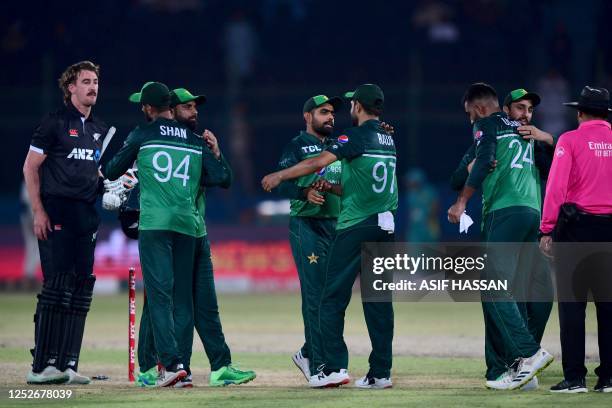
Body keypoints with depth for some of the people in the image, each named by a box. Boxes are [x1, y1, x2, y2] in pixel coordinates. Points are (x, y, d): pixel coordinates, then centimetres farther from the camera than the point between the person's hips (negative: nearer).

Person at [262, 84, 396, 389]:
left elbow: (319, 162, -16)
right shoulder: (387, 139, 16)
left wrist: (279, 176, -7)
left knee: (333, 297, -2)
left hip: (355, 226, -7)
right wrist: (329, 187, 23)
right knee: (378, 300, 7)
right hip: (386, 226, 7)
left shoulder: (357, 136, -8)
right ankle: (380, 372, 6)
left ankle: (334, 367, -9)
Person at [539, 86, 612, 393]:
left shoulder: (570, 140, -3)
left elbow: (556, 187, -9)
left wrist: (547, 230, -7)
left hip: (575, 226, -3)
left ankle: (574, 377, -4)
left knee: (572, 302, -1)